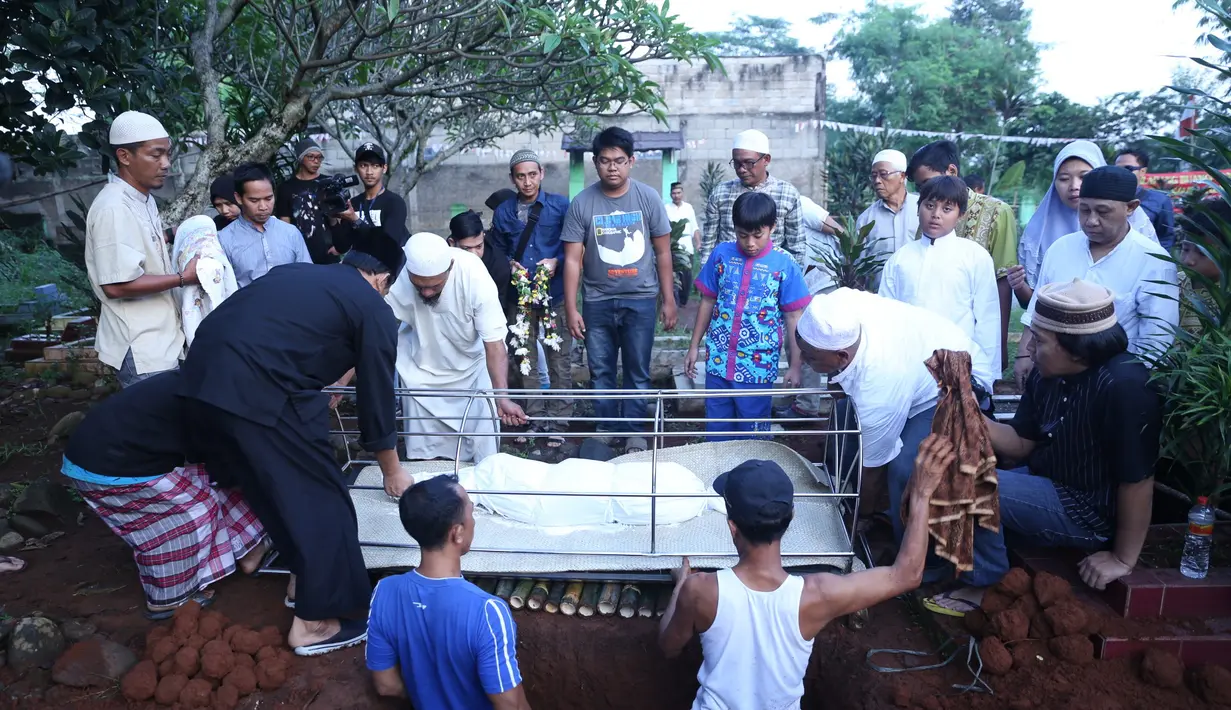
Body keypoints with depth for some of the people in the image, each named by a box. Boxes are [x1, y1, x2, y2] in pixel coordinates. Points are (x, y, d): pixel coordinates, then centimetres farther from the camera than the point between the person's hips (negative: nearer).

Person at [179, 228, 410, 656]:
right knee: (319, 501, 9)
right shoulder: (374, 311, 6)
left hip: (201, 379, 8)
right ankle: (313, 624, 21)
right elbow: (376, 400, 11)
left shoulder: (298, 274, 26)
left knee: (279, 490, 25)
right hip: (258, 395, -8)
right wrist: (393, 472, 24)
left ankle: (304, 582, 41)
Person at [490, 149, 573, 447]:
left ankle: (558, 424, 9)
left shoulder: (560, 205, -1)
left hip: (555, 294, -3)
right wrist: (509, 265, -4)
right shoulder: (503, 211, 8)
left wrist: (556, 261, -15)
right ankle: (535, 419, 20)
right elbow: (498, 250, 16)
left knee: (559, 361, 0)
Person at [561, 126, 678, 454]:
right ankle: (606, 430, 26)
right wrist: (571, 309, -6)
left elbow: (663, 252, 2)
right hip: (597, 302, 1)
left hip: (640, 300, -1)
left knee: (637, 372, 6)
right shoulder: (582, 203, -4)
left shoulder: (648, 197, -3)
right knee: (600, 372, 10)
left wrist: (668, 300, 2)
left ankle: (634, 432, 21)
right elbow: (572, 260, -2)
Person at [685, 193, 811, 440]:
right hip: (718, 361, 3)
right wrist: (694, 347, 9)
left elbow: (793, 318, -3)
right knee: (716, 430, 13)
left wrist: (795, 366, -4)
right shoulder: (721, 254, 0)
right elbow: (708, 302, 9)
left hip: (758, 367, -2)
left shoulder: (784, 264, -7)